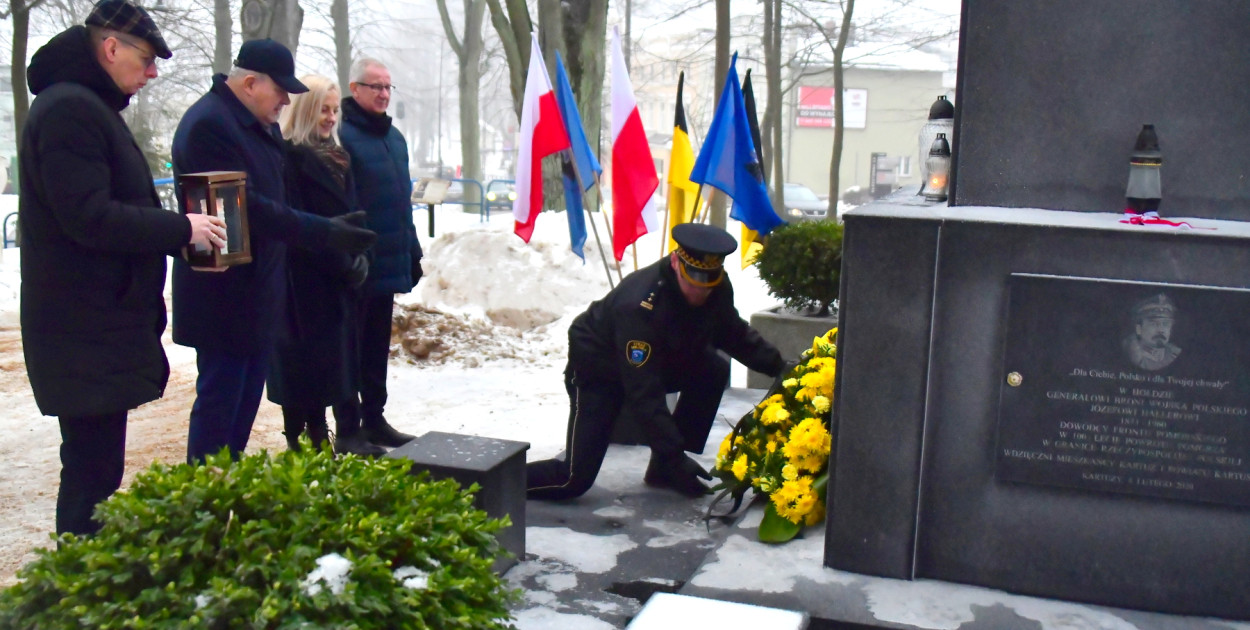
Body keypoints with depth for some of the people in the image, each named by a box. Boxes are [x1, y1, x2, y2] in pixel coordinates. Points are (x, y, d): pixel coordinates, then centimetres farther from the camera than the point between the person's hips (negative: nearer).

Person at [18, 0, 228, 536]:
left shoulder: (89, 107, 18)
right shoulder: (68, 110, -15)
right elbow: (89, 216, -22)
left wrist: (176, 229, 9)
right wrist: (181, 229, -16)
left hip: (102, 325, 10)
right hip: (86, 329, -10)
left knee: (95, 462, 15)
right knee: (93, 468, -6)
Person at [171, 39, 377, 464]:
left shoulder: (263, 126, 13)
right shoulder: (209, 124, -18)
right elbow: (245, 206, -26)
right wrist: (323, 233, -28)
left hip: (258, 292, 10)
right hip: (224, 297, -10)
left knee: (247, 397, 16)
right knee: (219, 397, -3)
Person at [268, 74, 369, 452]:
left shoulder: (335, 156, 16)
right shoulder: (291, 157, -11)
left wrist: (356, 260, 2)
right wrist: (344, 264, -14)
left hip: (335, 282, 8)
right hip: (305, 282, -8)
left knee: (326, 364, 13)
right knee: (303, 362, -3)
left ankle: (319, 437, 22)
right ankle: (297, 441, 5)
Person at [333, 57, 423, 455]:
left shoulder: (394, 137, 15)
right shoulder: (342, 136, -12)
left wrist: (413, 252, 17)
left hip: (388, 265, 8)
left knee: (377, 347, 15)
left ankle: (374, 419, 26)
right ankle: (347, 430, 9)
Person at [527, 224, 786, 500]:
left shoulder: (717, 289, -18)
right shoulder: (638, 306, -39)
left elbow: (735, 334, 2)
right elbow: (644, 393, -37)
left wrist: (778, 366, -10)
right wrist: (675, 455, -36)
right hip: (598, 370, -7)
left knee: (715, 371, -18)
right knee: (576, 479, -16)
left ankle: (664, 468, -4)